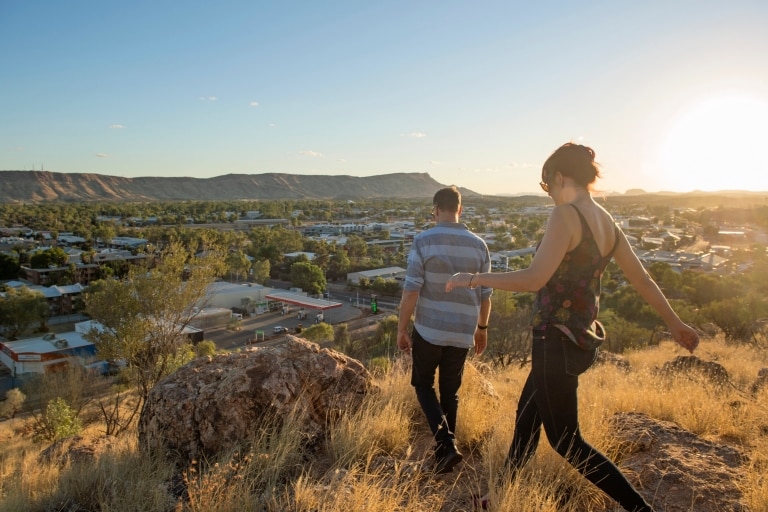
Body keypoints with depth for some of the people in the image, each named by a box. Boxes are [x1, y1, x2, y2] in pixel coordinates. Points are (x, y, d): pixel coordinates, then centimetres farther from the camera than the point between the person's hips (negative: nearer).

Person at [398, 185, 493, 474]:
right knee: (450, 391, 17)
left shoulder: (423, 241, -11)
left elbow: (411, 290, -13)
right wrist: (482, 328, 21)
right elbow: (485, 294, 6)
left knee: (423, 385, 16)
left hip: (428, 330, -3)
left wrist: (401, 329, -3)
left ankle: (445, 443, 0)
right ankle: (445, 451, 25)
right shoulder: (478, 245, 1)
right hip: (462, 333, 3)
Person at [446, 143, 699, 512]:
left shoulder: (567, 215, -18)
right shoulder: (606, 221, 7)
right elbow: (642, 280, 13)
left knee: (566, 440, 8)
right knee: (526, 416, 22)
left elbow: (534, 279, -27)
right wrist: (675, 324, 26)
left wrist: (473, 279, -16)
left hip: (557, 339, -9)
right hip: (579, 336, 9)